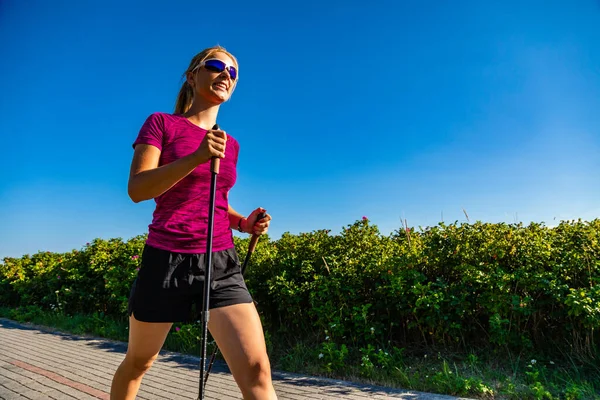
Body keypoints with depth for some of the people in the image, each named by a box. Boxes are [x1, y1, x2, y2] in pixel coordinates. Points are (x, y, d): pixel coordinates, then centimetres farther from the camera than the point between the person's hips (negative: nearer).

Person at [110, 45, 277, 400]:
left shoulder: (231, 144, 13)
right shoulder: (161, 123, 1)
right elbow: (137, 189, -12)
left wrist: (244, 223, 2)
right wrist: (198, 157, -24)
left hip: (221, 264, 3)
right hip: (166, 261, -2)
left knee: (257, 371, -10)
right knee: (138, 363, 20)